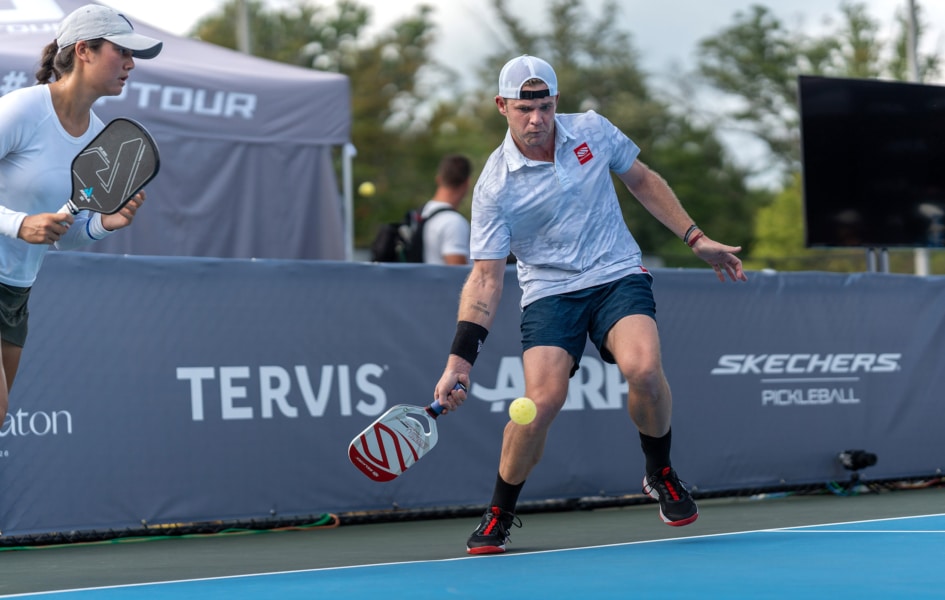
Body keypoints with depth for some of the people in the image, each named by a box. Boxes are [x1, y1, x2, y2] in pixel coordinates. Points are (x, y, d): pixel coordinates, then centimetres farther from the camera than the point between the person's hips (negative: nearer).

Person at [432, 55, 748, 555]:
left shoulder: (593, 130, -2)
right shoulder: (495, 186, -10)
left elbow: (643, 182, 15)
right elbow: (486, 276, -11)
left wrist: (696, 240, 13)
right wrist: (459, 361, -20)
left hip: (619, 276, 2)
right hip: (549, 292, -1)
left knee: (644, 369, -28)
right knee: (542, 400, -22)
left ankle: (661, 476, 2)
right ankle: (499, 515, 3)